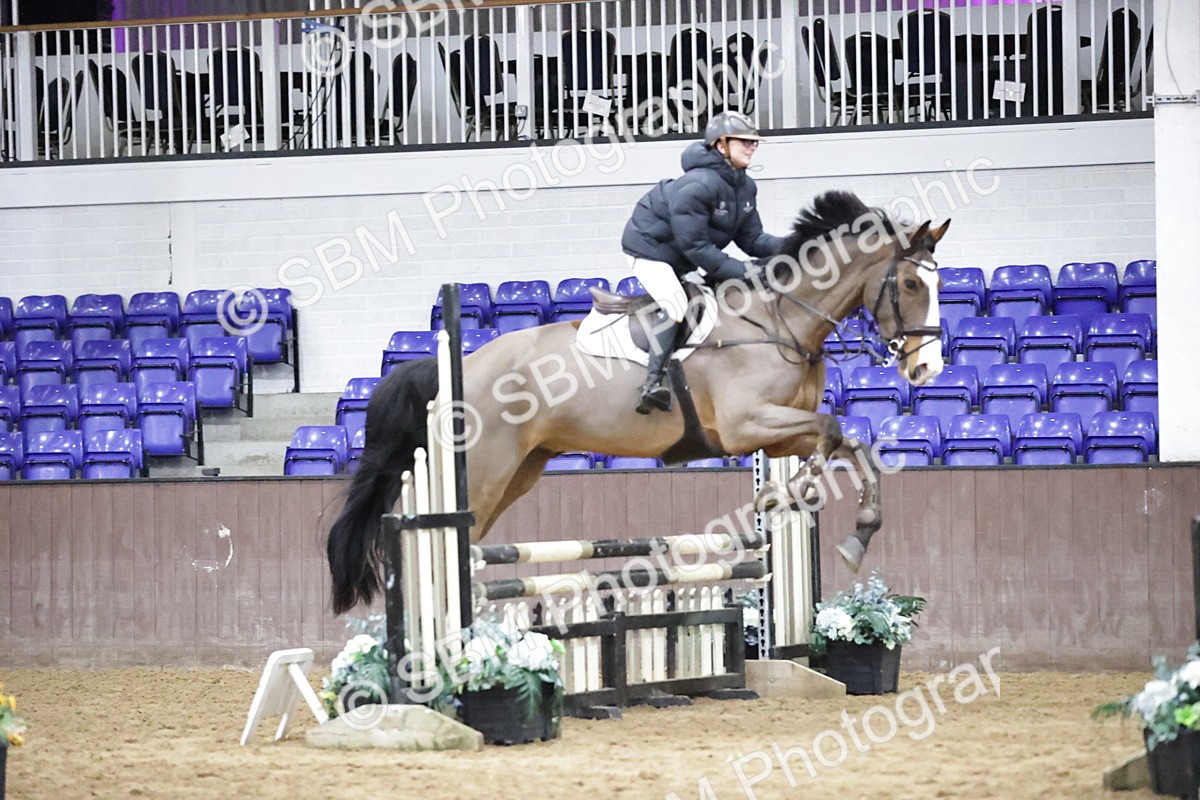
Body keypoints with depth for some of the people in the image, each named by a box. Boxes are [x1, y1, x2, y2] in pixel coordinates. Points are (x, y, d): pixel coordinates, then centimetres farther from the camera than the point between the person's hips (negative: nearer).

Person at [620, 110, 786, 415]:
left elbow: (751, 239, -1)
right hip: (650, 249, -10)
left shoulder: (745, 187, -2)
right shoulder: (697, 186, -31)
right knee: (675, 304, -31)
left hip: (686, 262, 10)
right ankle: (655, 382, -30)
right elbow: (696, 247, -31)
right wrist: (742, 271, -33)